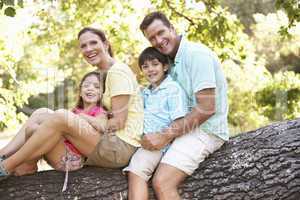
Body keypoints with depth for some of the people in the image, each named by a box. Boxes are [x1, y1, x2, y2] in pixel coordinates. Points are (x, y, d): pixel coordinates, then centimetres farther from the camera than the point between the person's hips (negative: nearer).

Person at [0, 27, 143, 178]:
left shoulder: (118, 71, -9)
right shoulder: (106, 75, 20)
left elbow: (118, 122, -15)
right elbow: (107, 119, 15)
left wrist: (83, 116, -6)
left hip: (122, 146, -9)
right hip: (112, 144, 9)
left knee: (61, 118, -24)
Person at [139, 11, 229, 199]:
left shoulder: (196, 53, -14)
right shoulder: (173, 61, 14)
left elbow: (206, 109, -22)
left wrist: (165, 135, -20)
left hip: (205, 130, -9)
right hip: (186, 128, 10)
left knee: (162, 182, -24)